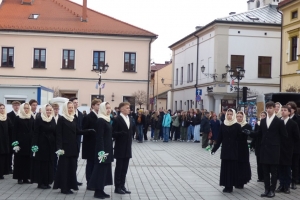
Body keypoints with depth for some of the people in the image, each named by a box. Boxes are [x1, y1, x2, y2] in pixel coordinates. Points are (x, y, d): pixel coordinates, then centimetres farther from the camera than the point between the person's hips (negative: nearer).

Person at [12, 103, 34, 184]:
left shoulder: (32, 118, 8)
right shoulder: (17, 118, -1)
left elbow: (34, 131, 7)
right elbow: (14, 131, -4)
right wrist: (15, 143, -12)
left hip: (29, 142, 3)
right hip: (20, 141, -3)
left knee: (27, 160, 5)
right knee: (20, 160, 1)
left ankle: (26, 177, 11)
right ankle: (19, 178, 7)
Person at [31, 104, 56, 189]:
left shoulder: (53, 120, 9)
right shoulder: (39, 120, -5)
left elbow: (55, 133, 10)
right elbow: (35, 133, -9)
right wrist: (35, 145, -16)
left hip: (51, 144, 5)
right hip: (42, 144, -5)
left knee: (49, 163, 7)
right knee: (41, 163, 0)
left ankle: (47, 181, 15)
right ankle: (40, 182, 7)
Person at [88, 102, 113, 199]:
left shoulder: (107, 119, 13)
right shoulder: (100, 120, -15)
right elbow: (99, 137, -19)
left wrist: (109, 149, 16)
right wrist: (101, 151, -23)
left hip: (107, 148, 9)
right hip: (102, 148, -9)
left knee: (105, 169, 12)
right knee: (100, 169, -3)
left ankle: (100, 190, 18)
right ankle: (98, 191, 5)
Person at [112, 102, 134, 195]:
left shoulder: (130, 119, 11)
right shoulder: (117, 119, -11)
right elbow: (113, 133, -14)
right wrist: (121, 133, -29)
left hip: (127, 148, 7)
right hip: (120, 148, -7)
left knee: (124, 168, 10)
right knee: (119, 168, 1)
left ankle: (122, 186, 18)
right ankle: (117, 187, 8)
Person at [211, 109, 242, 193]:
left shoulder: (237, 126, -4)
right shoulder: (223, 125, 4)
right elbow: (219, 138, 7)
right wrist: (214, 149, 5)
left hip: (233, 150, -3)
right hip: (225, 150, 3)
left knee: (232, 167, 1)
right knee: (225, 167, 3)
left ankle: (230, 186, 8)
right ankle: (227, 186, 9)